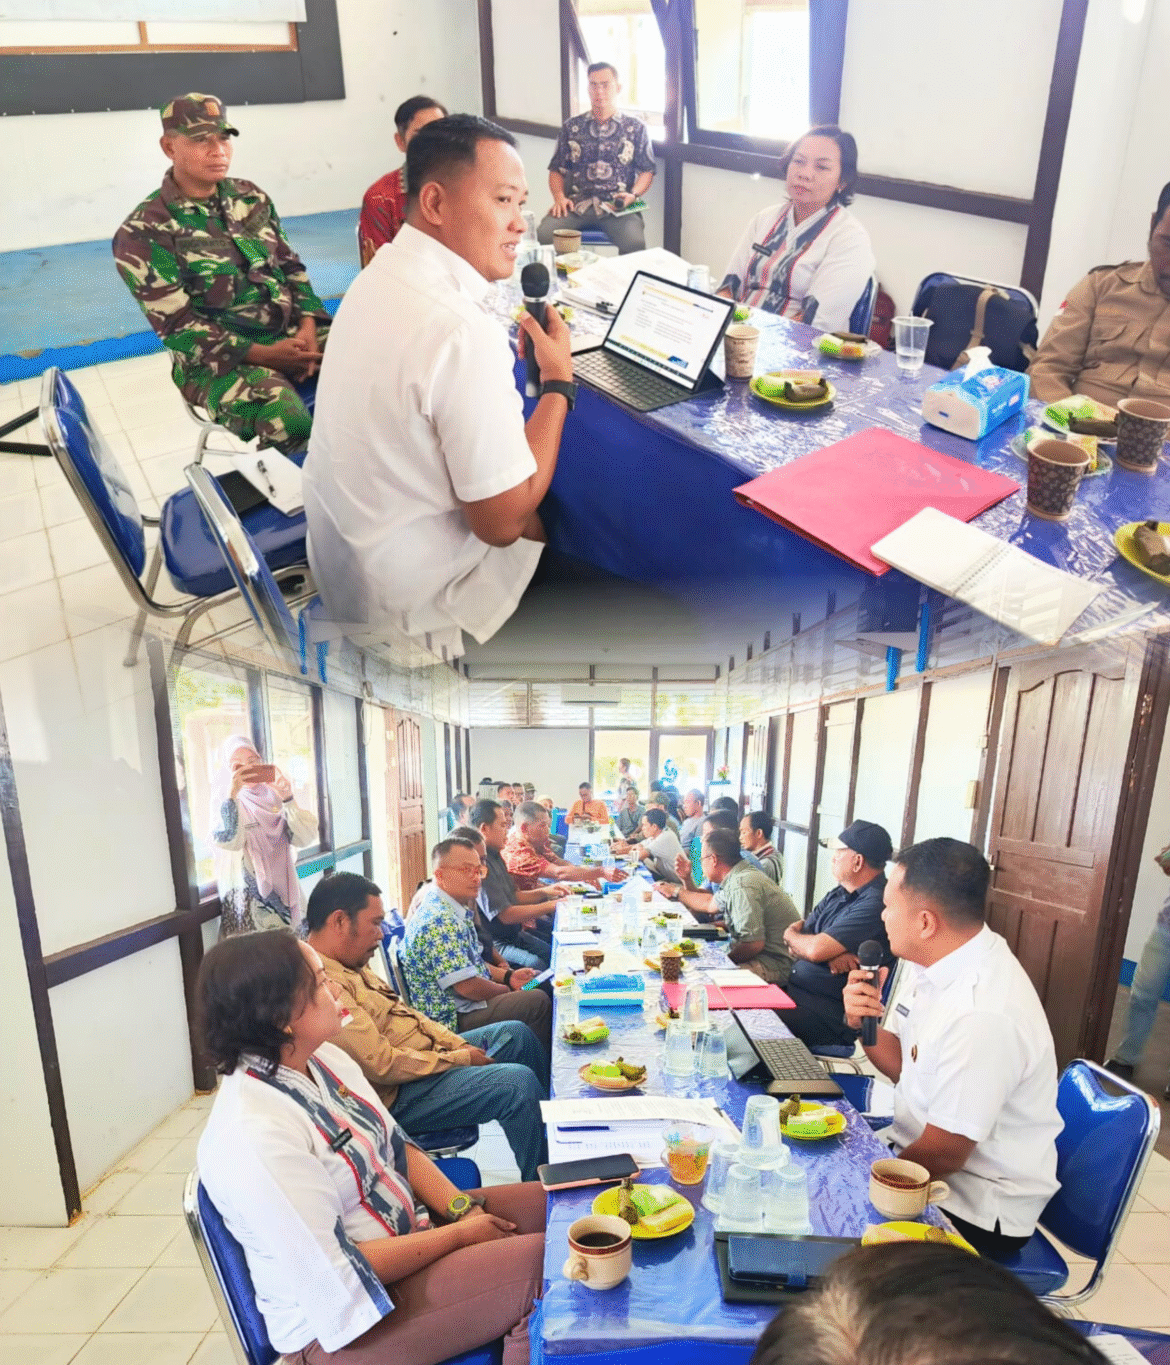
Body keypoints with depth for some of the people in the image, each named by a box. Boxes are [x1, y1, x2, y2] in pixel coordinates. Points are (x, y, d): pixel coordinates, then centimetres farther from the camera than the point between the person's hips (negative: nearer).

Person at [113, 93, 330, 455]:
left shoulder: (251, 197, 11)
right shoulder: (144, 231, -7)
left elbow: (291, 266, 14)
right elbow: (177, 325, -11)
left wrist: (308, 325, -7)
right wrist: (262, 355, -19)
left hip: (292, 333, 6)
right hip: (219, 358, -6)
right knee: (290, 424, -38)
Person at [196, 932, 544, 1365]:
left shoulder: (323, 1057, -2)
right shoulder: (253, 1136, -30)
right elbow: (338, 1270, -26)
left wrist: (461, 1208, -8)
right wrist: (459, 1234, -18)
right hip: (346, 1312, -8)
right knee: (545, 1267, -19)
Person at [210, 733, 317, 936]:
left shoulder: (273, 794, 8)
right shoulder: (223, 800, -2)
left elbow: (306, 838, -3)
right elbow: (228, 841, -22)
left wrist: (288, 799, -14)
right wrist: (232, 795, -29)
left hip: (284, 892, 4)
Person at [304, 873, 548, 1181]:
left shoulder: (349, 963, 6)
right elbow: (382, 1065, -29)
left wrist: (458, 1044, 2)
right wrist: (460, 1059, -17)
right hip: (395, 1096, -11)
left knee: (517, 1033, 15)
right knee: (520, 1082, -21)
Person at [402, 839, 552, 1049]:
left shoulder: (455, 910, 9)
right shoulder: (440, 921, -25)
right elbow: (468, 986, -24)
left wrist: (507, 976, 7)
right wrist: (510, 990, -9)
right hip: (453, 1019, -11)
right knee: (538, 1002, -20)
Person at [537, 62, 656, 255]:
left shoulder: (635, 128, 14)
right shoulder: (572, 127, 18)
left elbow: (647, 171, 11)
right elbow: (557, 170, 17)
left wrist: (633, 194, -8)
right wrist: (559, 196, -3)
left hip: (617, 206, -1)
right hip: (576, 203, 1)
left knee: (634, 242, -33)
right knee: (543, 235, -28)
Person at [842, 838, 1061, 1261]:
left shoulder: (984, 1014, -31)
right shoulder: (945, 964, -3)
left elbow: (943, 1155, -23)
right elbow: (907, 1067, 8)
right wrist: (863, 1023, -11)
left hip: (977, 1210, -8)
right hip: (922, 1151, 8)